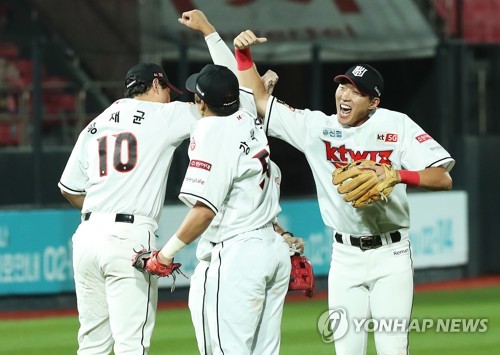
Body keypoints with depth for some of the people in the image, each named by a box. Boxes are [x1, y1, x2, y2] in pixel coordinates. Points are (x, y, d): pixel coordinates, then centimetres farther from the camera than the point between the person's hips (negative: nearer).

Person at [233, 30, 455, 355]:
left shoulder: (397, 126, -6)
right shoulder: (316, 127, 2)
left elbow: (443, 178, -12)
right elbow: (260, 100, 6)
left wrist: (398, 175, -29)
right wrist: (244, 55, -7)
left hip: (390, 255, -3)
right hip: (345, 257, 3)